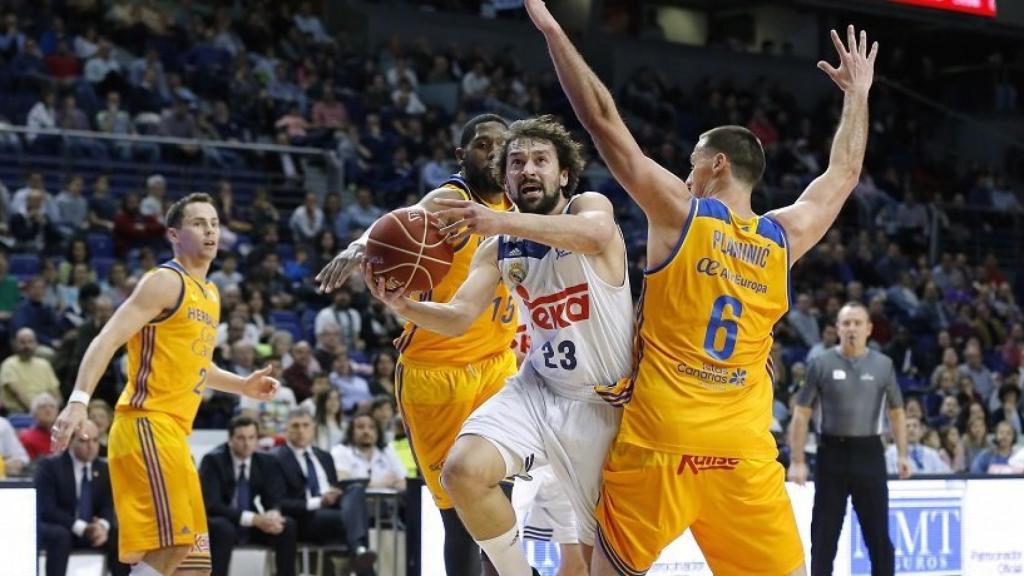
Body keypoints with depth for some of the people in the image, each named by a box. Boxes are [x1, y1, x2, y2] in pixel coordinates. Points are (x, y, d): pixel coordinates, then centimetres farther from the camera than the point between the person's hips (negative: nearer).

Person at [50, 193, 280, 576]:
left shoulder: (210, 294, 20)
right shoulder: (165, 282, -8)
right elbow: (107, 341, -18)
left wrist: (242, 386, 21)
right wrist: (79, 400, -31)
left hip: (174, 429, 10)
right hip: (148, 423, -10)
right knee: (171, 545, -18)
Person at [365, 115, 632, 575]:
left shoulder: (589, 206, -12)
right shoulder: (498, 249, 3)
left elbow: (597, 233, -37)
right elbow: (459, 317, -3)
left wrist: (503, 221, -50)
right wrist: (404, 307, -25)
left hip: (605, 403, -4)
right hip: (540, 388, 4)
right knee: (463, 471, -20)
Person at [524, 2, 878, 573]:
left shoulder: (681, 213, -1)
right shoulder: (784, 237, 9)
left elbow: (604, 120, -1)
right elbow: (844, 174, 27)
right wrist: (858, 93, 41)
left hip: (658, 442, -3)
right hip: (744, 454, 3)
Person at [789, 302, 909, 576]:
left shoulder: (882, 365, 5)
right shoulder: (821, 365, 1)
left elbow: (896, 412, 11)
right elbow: (801, 414, 0)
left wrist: (902, 454, 0)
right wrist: (797, 461, -7)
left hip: (869, 453, 1)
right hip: (832, 453, -1)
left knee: (878, 534, 4)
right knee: (824, 536, 3)